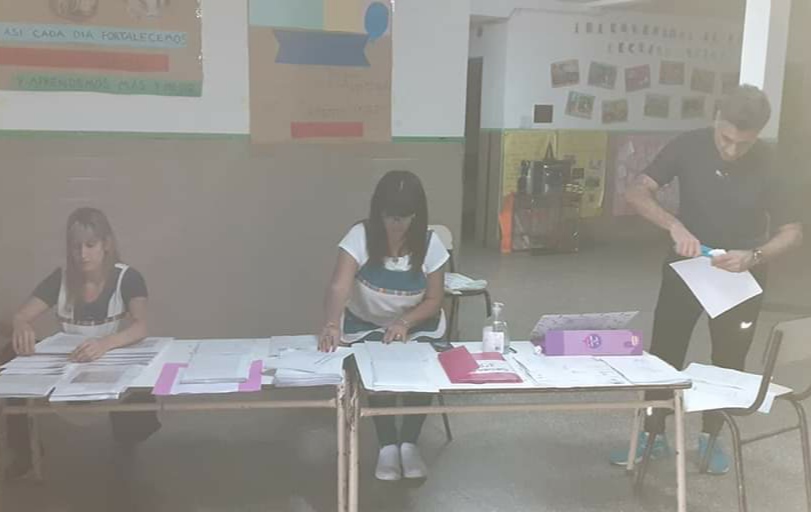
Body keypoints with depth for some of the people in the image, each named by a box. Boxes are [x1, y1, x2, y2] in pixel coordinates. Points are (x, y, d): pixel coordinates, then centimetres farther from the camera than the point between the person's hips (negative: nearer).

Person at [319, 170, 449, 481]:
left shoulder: (430, 243, -13)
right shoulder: (360, 236, -20)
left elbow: (434, 300, -8)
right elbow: (339, 287, -33)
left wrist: (405, 323, -27)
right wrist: (332, 324, -54)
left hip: (417, 324, 2)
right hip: (367, 325, -1)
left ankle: (409, 443, -1)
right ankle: (388, 445, -6)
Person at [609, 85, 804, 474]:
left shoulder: (770, 164, -18)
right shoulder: (688, 147, -16)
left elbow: (792, 231, -12)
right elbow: (638, 193, -18)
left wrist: (754, 256, -31)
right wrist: (675, 226, -35)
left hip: (740, 276, 0)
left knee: (728, 362, 11)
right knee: (663, 353, 4)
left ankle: (710, 438, 31)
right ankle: (653, 435, 20)